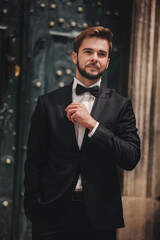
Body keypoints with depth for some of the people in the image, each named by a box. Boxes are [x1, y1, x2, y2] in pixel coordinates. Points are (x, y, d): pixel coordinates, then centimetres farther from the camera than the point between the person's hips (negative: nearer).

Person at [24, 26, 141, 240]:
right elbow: (34, 162, 6)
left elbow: (132, 159, -6)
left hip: (99, 216, 0)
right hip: (53, 212, 0)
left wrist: (92, 124, -12)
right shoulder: (48, 103, 5)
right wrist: (33, 207, -2)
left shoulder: (120, 105, 4)